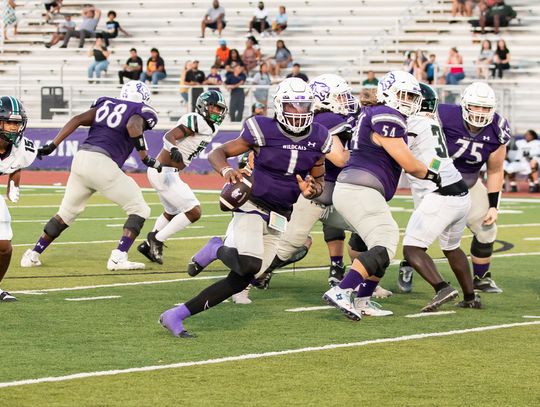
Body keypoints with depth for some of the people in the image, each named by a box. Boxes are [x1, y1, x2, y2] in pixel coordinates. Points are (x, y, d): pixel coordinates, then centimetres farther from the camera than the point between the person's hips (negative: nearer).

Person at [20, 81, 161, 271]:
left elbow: (78, 119, 9)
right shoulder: (139, 112, 6)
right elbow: (133, 126, -17)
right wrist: (145, 157, -12)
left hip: (81, 159, 6)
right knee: (139, 210, 6)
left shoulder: (105, 104, 21)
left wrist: (53, 145, 7)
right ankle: (118, 257, -7)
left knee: (66, 213, 24)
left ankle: (33, 254, 24)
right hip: (102, 163, -6)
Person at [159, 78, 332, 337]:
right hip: (252, 206, -5)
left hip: (279, 219, 5)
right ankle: (218, 250, 5)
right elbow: (216, 153, -6)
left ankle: (176, 316, 8)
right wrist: (227, 171, -29)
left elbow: (319, 181, 15)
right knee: (249, 264, -31)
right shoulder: (264, 131, -11)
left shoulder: (317, 139, 2)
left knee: (241, 280, 0)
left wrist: (311, 190, -9)